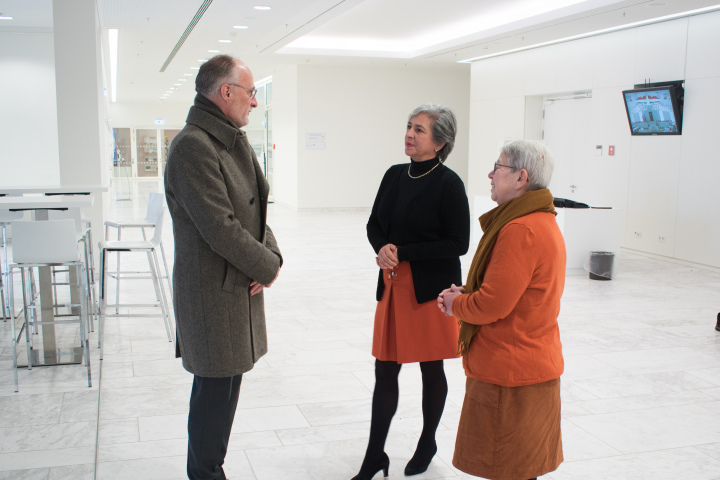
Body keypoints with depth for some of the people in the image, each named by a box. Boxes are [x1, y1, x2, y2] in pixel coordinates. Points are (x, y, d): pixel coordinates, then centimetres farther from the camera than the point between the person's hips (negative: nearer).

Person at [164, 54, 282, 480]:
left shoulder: (235, 142, 12)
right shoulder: (193, 146, -19)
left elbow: (253, 210, 13)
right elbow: (220, 229, -23)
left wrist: (270, 255, -5)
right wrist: (268, 266, -12)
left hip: (240, 286, 9)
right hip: (214, 291, -9)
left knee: (221, 388, 18)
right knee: (217, 391, 3)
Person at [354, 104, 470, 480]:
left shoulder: (448, 184, -11)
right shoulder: (394, 175, 6)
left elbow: (458, 243, -13)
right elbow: (374, 223, 13)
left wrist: (403, 252, -16)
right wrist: (382, 248, -9)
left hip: (430, 290, -5)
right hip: (392, 287, 5)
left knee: (431, 370, 11)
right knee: (384, 371, 7)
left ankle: (427, 445, 33)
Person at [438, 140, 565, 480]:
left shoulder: (520, 231, -24)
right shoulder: (544, 222, 12)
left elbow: (491, 305, -25)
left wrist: (456, 305, -5)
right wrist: (466, 294, 4)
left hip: (509, 372, -10)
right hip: (535, 364, 10)